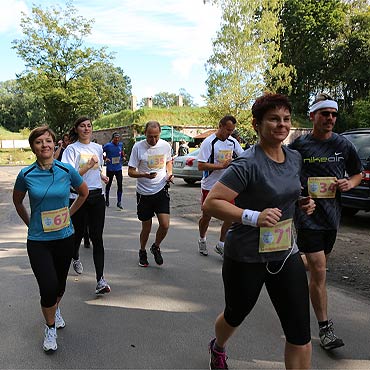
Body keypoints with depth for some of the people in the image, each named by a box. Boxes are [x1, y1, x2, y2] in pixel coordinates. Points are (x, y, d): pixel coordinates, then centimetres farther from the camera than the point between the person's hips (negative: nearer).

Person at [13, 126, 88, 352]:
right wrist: (30, 222, 7)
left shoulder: (67, 170, -8)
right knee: (48, 288, -7)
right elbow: (17, 201, 11)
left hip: (64, 237, 2)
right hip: (38, 240, -1)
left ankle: (56, 309, 51)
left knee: (60, 283, 17)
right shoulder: (26, 175, -9)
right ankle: (50, 328, 22)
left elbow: (84, 192, 11)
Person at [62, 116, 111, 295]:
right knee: (79, 233, 14)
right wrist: (88, 166, -22)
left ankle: (100, 279, -7)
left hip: (97, 196, 3)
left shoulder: (98, 148, 11)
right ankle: (75, 258, 48)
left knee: (97, 238, -4)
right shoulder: (72, 149, -5)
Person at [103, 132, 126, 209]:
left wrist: (123, 155, 1)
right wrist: (105, 158, -14)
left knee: (120, 185, -5)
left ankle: (119, 202, 2)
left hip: (119, 168, 2)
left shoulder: (120, 145, 4)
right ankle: (107, 200, 29)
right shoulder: (108, 145, -8)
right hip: (110, 168, -2)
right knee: (108, 184, 12)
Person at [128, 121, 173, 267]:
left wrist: (169, 173, 0)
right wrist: (145, 175, -26)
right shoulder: (138, 147, -10)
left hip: (161, 191, 2)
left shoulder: (165, 145, -1)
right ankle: (142, 252, 37)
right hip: (144, 193, -1)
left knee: (165, 225, -10)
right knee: (146, 228, 9)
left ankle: (156, 247, 21)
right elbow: (131, 172, -7)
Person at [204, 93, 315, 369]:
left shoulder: (295, 158, 2)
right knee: (236, 315, 22)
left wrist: (302, 202, 1)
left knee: (300, 333, 3)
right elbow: (211, 203, -24)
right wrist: (254, 217, -34)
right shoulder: (248, 164, -21)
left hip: (286, 253, 5)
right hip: (247, 258, -5)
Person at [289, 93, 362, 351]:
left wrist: (349, 183, -5)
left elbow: (357, 173, 16)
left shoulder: (343, 145, 4)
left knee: (319, 266, 19)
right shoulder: (299, 145, -5)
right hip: (307, 215, -4)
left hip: (332, 215, 5)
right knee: (319, 271, -6)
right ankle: (325, 327, 7)